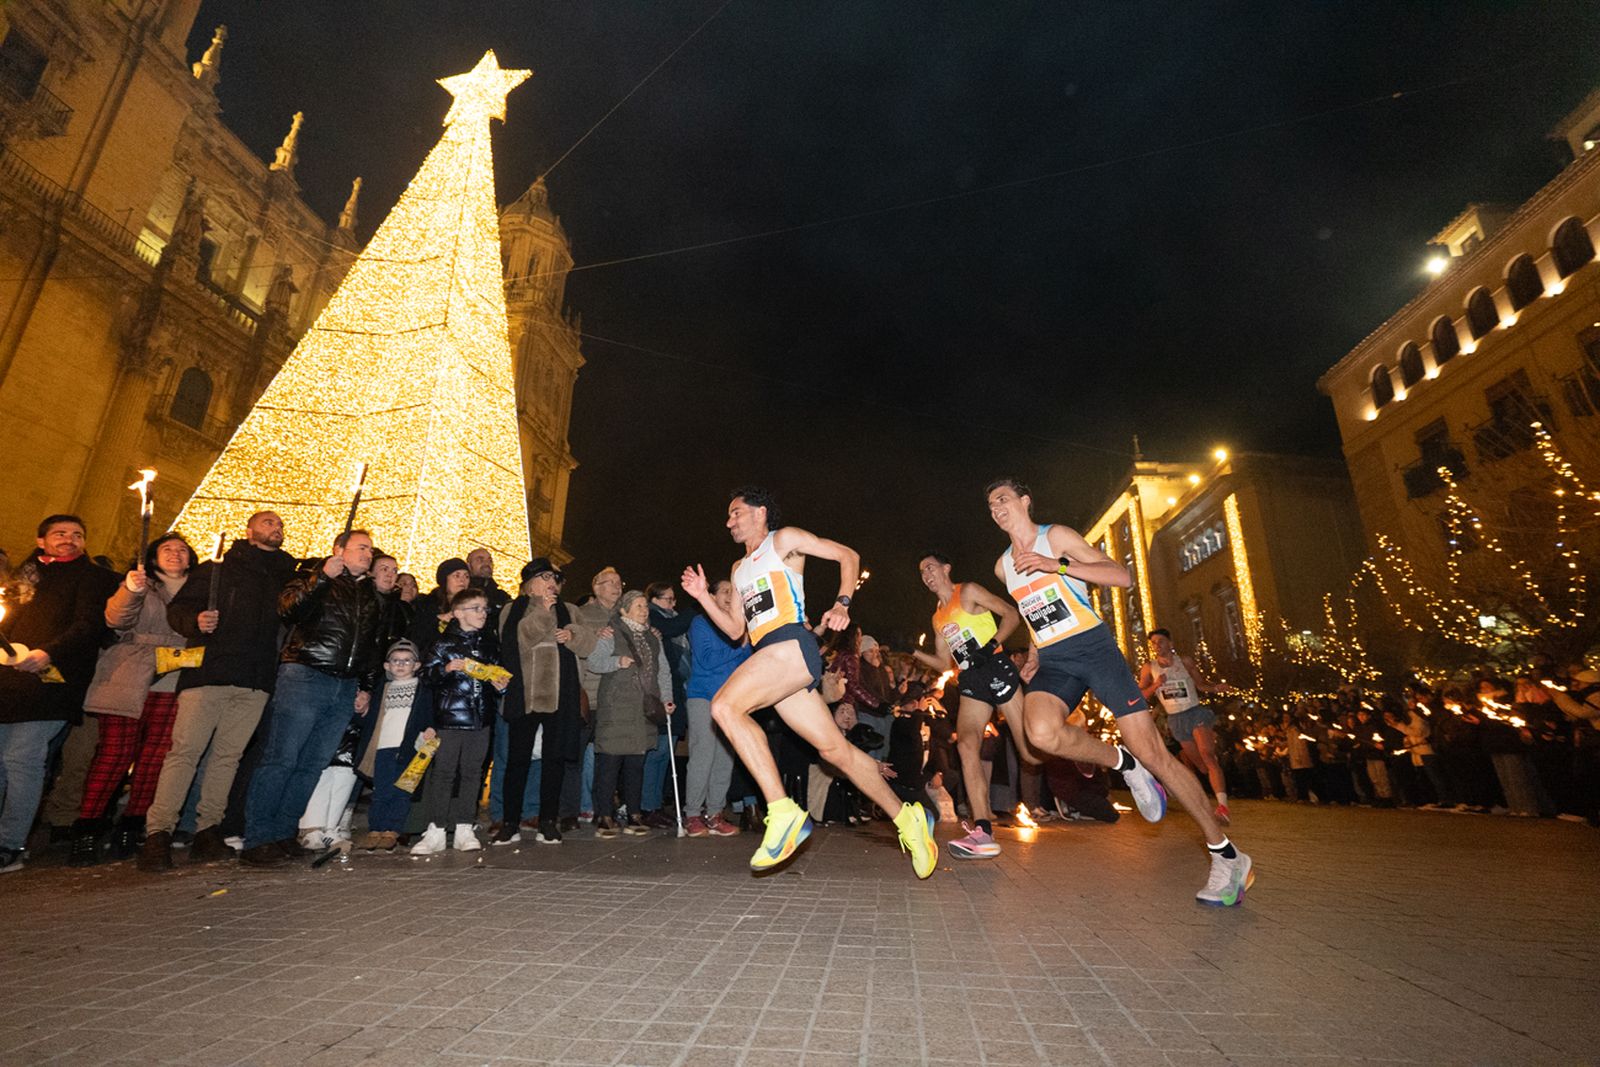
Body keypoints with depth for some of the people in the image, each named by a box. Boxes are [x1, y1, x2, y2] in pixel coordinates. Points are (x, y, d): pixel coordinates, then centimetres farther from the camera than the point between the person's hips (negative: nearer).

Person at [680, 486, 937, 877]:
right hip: (770, 658, 8)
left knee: (724, 706, -26)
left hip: (792, 644, -7)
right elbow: (736, 630, 25)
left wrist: (842, 603, -8)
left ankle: (783, 812, -25)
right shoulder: (739, 569, 29)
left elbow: (848, 555, 5)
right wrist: (704, 596, 15)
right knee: (835, 748, 5)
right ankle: (908, 818, 16)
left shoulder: (784, 539, 8)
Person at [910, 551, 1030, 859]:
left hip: (995, 669, -6)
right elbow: (943, 662, 22)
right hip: (970, 683, 6)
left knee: (1030, 748, -6)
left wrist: (993, 643, -16)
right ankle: (983, 831, -22)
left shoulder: (968, 592, 1)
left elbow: (1012, 614, -3)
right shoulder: (938, 618, 21)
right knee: (966, 743, -17)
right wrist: (913, 653, 8)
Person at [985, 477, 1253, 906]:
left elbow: (1122, 576, -9)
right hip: (1053, 662, 4)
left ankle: (1227, 856, 11)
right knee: (1040, 731, -29)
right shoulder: (1003, 566, 14)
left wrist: (1058, 565, -18)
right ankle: (1123, 764, -2)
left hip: (1093, 646, -4)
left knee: (1152, 752, -6)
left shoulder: (1056, 537, -2)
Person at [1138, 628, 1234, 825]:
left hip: (1196, 712, -2)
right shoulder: (1148, 667, 0)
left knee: (1208, 755, -22)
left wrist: (1215, 688, -14)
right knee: (1202, 765, 10)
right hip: (1176, 719, 2)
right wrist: (1156, 685, -18)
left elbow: (1201, 684, 7)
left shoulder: (1184, 660, -1)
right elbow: (1141, 696, -1)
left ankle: (1223, 806, -32)